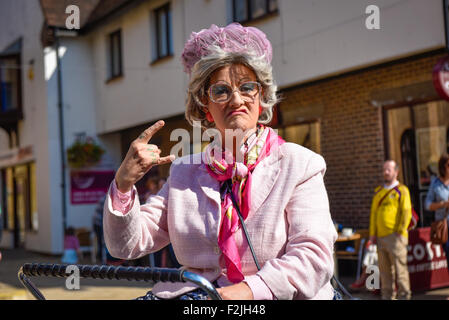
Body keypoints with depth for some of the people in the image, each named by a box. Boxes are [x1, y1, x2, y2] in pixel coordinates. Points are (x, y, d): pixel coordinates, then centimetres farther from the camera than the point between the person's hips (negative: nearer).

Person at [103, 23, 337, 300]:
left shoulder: (300, 164, 3)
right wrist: (124, 183, -9)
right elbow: (127, 245, 9)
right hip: (195, 294, 3)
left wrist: (249, 289, -24)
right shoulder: (184, 172, 13)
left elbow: (315, 257, -9)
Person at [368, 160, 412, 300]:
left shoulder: (402, 190, 1)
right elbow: (373, 213, 18)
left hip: (395, 236, -6)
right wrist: (372, 234, 11)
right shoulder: (378, 191, 18)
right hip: (381, 236, 6)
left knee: (399, 266, -6)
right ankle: (387, 296, 15)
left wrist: (400, 231, -11)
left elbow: (406, 213, -4)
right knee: (384, 269, 8)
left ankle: (404, 295, 3)